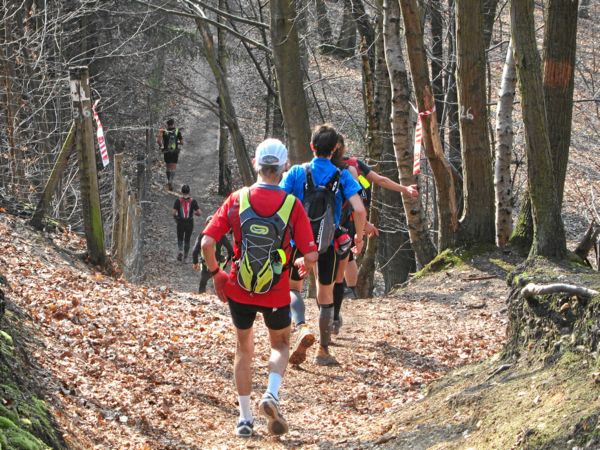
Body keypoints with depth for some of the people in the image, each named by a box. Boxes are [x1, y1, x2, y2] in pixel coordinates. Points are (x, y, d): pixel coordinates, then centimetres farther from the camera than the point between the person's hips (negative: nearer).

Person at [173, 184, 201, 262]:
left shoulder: (178, 201, -6)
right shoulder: (193, 201, -5)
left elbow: (174, 212, -10)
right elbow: (199, 213, -8)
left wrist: (175, 218, 10)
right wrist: (194, 213, 13)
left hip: (180, 223, -1)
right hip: (190, 223, 1)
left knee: (180, 239, 16)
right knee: (187, 240, 13)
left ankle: (180, 251, -11)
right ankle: (185, 257, 16)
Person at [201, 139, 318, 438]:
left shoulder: (237, 199, -7)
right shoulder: (292, 205, -11)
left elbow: (207, 243, -12)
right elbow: (311, 256, -14)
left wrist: (216, 273, 5)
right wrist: (303, 264, 10)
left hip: (239, 290, 1)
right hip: (276, 294, -1)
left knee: (244, 349, 20)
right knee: (280, 345, 22)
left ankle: (245, 417, 17)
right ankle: (271, 394, -5)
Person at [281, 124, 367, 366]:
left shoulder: (297, 172, -4)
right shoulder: (342, 176, -5)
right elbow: (360, 210, -14)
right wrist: (359, 237, 2)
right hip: (329, 242, 1)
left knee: (293, 287, 17)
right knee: (326, 296, 15)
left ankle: (302, 328, -12)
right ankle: (323, 351, 20)